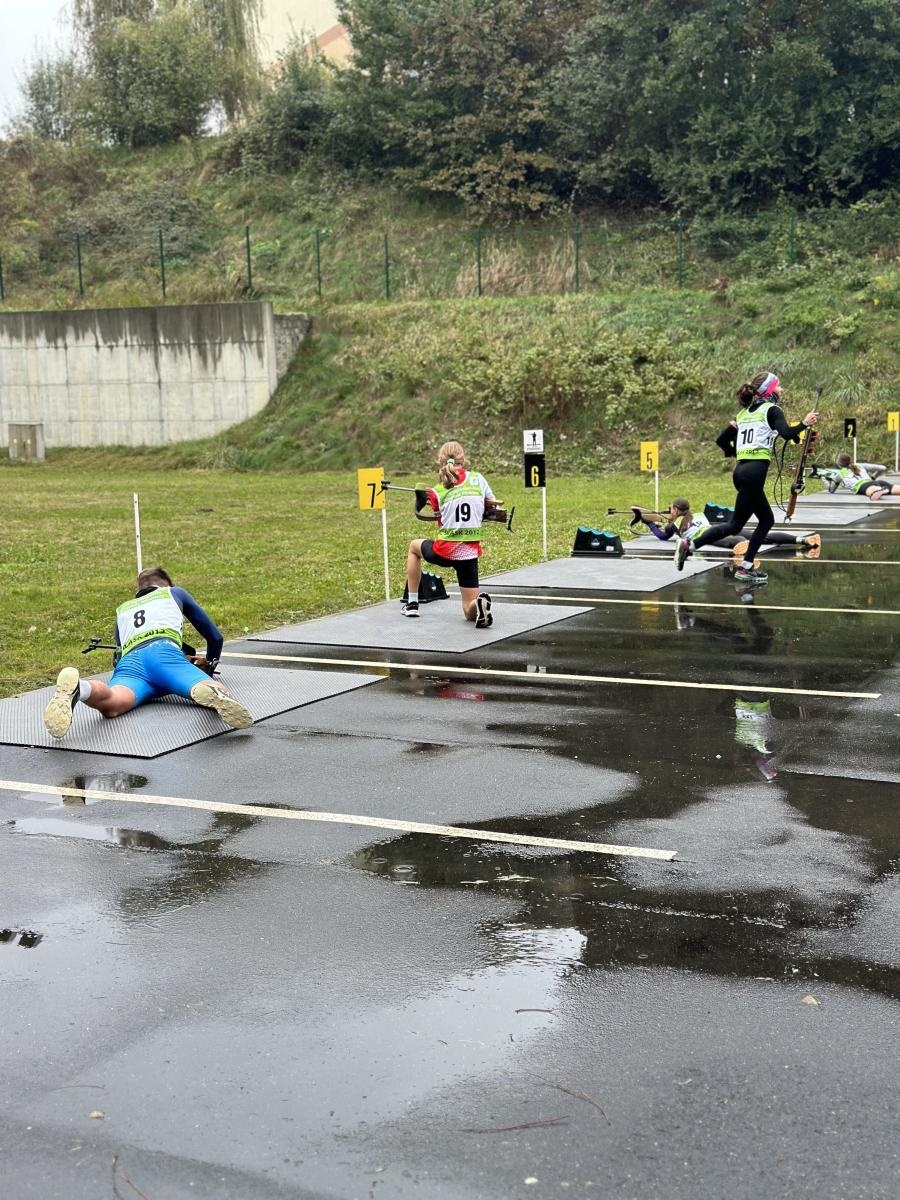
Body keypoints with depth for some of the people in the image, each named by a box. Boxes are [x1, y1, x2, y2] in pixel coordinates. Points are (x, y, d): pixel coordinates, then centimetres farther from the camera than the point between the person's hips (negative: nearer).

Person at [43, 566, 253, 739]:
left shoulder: (121, 610, 44)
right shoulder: (174, 593, 38)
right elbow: (215, 638, 39)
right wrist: (209, 666, 61)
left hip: (128, 662, 2)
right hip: (164, 652, -2)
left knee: (112, 704, -31)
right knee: (219, 693, -20)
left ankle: (80, 689, -67)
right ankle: (211, 693, -59)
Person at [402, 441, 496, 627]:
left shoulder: (438, 492, -5)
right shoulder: (478, 479, -1)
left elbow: (438, 516, 5)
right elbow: (493, 506, 11)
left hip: (444, 552, -1)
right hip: (469, 554, 1)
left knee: (414, 546, 35)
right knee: (470, 612, 10)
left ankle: (412, 603, 32)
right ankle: (479, 604, -29)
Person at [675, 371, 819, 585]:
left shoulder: (744, 413, 19)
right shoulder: (771, 410, -2)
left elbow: (722, 441, 17)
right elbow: (787, 434, -18)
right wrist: (804, 423, -3)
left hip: (741, 471, 8)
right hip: (755, 472, -8)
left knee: (767, 520, 15)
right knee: (735, 525, -5)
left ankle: (747, 566, 8)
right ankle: (690, 544, -12)